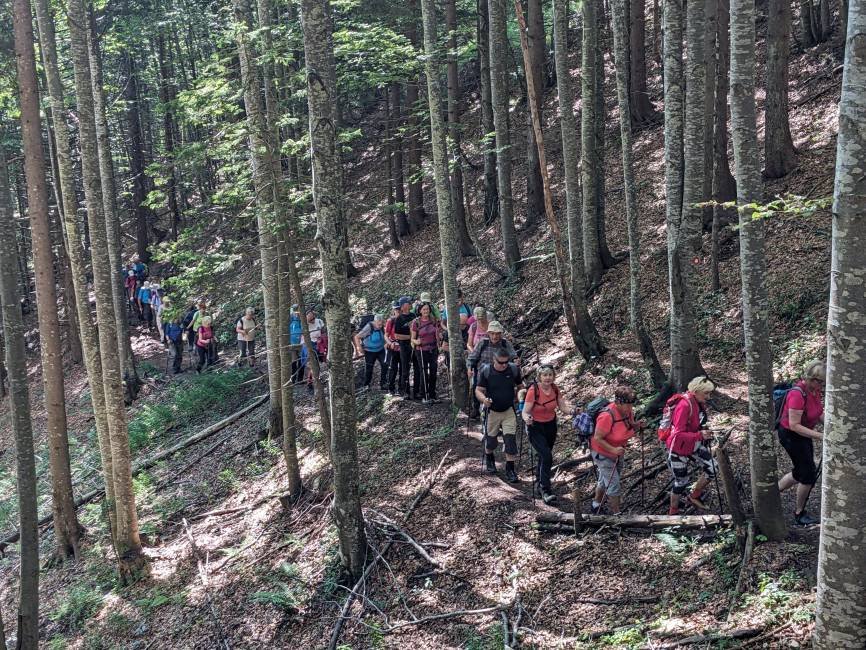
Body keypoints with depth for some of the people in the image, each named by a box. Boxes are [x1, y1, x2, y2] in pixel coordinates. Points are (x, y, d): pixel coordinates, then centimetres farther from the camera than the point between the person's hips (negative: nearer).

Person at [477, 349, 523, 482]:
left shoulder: (514, 369, -6)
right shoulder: (486, 371, -12)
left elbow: (520, 386, 11)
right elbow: (478, 390, -11)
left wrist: (519, 394, -6)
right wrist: (484, 399, -30)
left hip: (509, 411, 1)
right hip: (492, 411, 0)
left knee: (511, 440, -8)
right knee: (491, 440, 13)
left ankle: (510, 470, 3)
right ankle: (489, 459, 45)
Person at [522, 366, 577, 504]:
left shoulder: (555, 389, -6)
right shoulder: (533, 390, -22)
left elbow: (563, 407, -4)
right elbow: (525, 412, -21)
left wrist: (571, 409, -25)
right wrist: (527, 419, -43)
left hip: (550, 426, 6)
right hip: (535, 427, -5)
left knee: (544, 456, 18)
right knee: (547, 457, -18)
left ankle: (540, 484, 38)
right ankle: (546, 491, -12)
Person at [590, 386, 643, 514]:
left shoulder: (628, 411, -11)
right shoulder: (607, 416, -34)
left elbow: (629, 428, 8)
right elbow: (597, 438, -28)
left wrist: (637, 425, -13)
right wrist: (613, 450, -35)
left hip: (617, 451, 8)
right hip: (603, 453, -8)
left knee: (604, 480, 24)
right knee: (614, 485, -3)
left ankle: (596, 505, 43)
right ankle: (616, 513, 12)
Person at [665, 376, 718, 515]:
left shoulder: (699, 404, -3)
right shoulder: (684, 405, -29)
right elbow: (678, 434, -33)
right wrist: (700, 435, -43)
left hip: (693, 446, 7)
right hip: (678, 449, -7)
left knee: (713, 468, -2)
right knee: (681, 482, 5)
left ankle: (695, 496, 19)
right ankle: (673, 512, 28)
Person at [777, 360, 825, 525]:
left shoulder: (815, 390, -6)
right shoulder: (797, 394, -31)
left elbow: (819, 414, 5)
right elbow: (794, 425, -29)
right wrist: (820, 436, -32)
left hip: (804, 434, 8)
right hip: (791, 435, -8)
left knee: (801, 473, 18)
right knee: (809, 474, 0)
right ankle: (800, 514, 18)